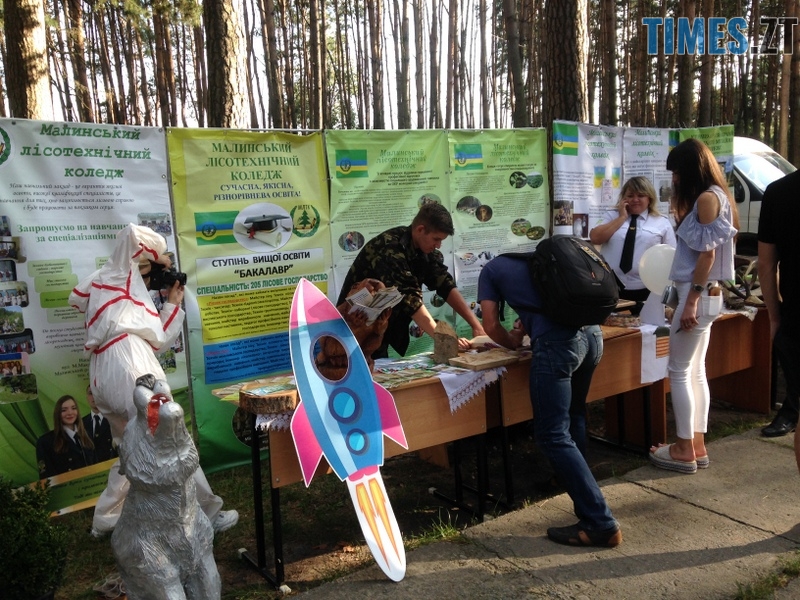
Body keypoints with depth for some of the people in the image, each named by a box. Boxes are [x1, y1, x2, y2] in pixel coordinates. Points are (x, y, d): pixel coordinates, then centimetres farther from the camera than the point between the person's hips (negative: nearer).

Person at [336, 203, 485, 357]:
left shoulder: (425, 248, -1)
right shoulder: (390, 249, -26)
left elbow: (446, 285, -4)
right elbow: (410, 298, -33)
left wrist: (476, 324, -13)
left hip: (383, 331, 8)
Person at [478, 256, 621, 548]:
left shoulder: (490, 269, 17)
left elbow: (491, 325, 13)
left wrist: (512, 343, 29)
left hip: (557, 342, -7)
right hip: (592, 333, 7)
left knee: (553, 435, -1)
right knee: (573, 416, 25)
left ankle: (600, 523, 0)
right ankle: (586, 501, 36)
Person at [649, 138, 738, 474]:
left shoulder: (707, 198, -13)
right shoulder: (710, 197, 17)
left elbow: (707, 253, -19)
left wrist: (691, 300, -21)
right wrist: (681, 207, 16)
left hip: (699, 293, -10)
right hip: (704, 293, 10)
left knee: (679, 371, -4)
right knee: (695, 371, 12)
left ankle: (684, 451, 5)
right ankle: (697, 446, 18)